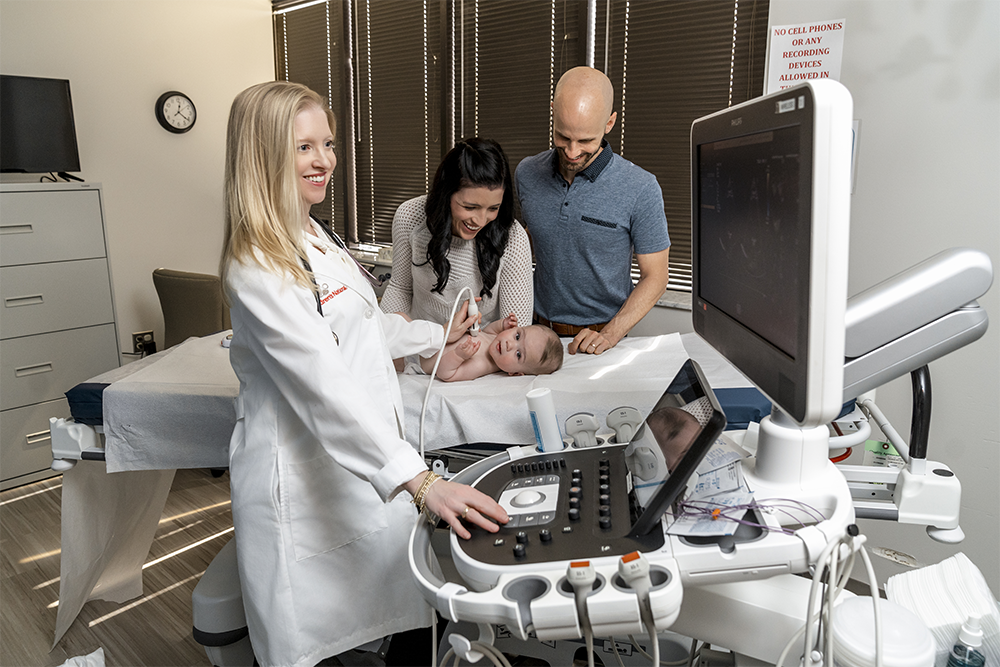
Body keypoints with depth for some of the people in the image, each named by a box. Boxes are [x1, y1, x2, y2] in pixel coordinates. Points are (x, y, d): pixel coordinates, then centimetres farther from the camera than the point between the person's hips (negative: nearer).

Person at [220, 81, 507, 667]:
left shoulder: (316, 238, 13)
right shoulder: (257, 269, -19)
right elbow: (326, 387, -29)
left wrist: (441, 334, 34)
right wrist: (419, 480, -35)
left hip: (364, 462, 9)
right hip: (306, 482, -9)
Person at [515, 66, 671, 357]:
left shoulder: (641, 189, -9)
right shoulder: (526, 173, 2)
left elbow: (654, 276, -3)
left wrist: (610, 334, -14)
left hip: (601, 333, -3)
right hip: (537, 330, 3)